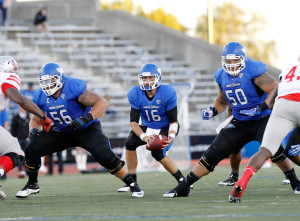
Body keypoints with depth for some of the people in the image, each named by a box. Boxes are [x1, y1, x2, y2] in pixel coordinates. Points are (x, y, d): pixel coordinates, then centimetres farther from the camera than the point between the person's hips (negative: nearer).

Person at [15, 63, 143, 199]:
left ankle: (132, 184, -6)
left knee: (105, 156, -26)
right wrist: (33, 130, -18)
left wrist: (87, 118, -43)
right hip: (62, 132, 5)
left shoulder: (74, 88, -28)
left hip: (87, 130, -5)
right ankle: (32, 185, 15)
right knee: (31, 150, -10)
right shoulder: (40, 97, -10)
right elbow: (36, 120, 5)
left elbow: (102, 102, -29)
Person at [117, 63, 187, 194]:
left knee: (158, 153, -28)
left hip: (165, 127, -4)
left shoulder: (167, 93, -22)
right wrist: (144, 136, -35)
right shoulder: (135, 94, -14)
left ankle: (182, 180, -10)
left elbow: (173, 121, -16)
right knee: (130, 143, -22)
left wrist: (171, 136, -36)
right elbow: (133, 122, -15)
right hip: (148, 127, 4)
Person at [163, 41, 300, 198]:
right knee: (212, 154, 0)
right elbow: (222, 101, 18)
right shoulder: (222, 76, 2)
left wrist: (261, 108, -27)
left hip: (262, 119, -5)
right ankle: (184, 187, 9)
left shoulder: (253, 71, -18)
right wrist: (212, 111, -2)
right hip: (239, 123, 5)